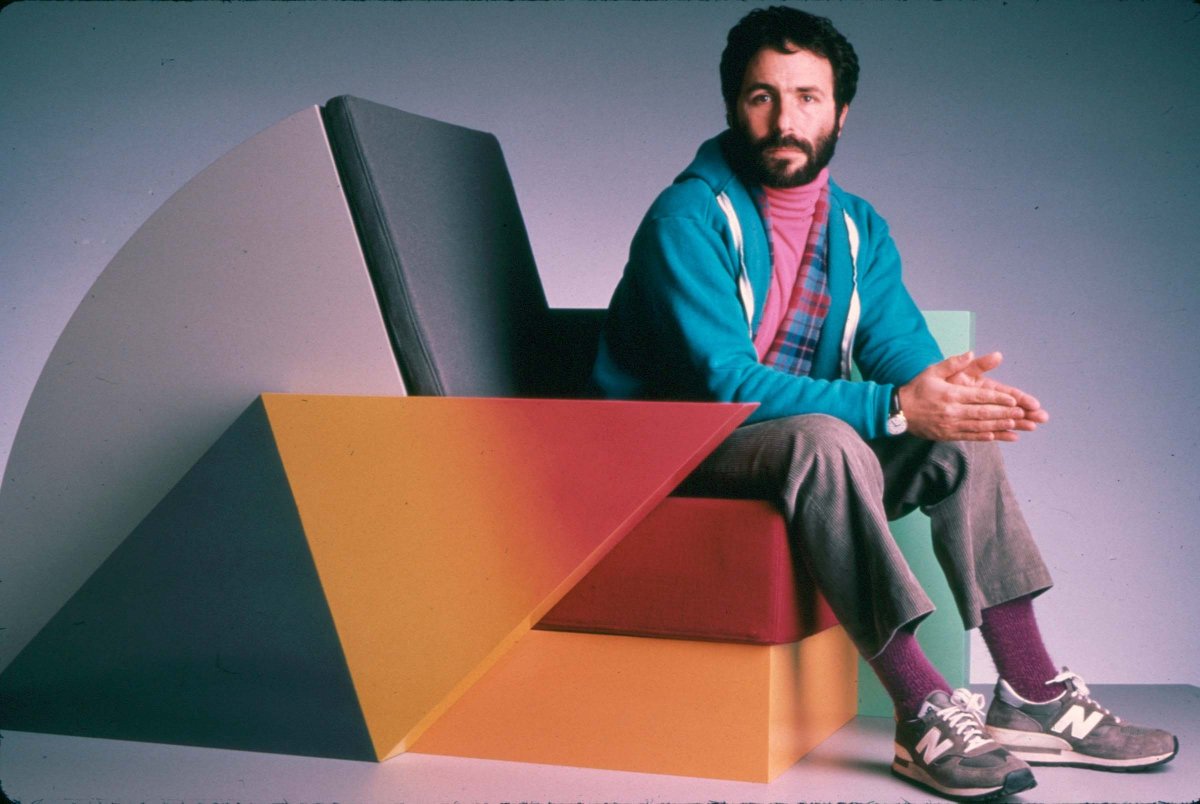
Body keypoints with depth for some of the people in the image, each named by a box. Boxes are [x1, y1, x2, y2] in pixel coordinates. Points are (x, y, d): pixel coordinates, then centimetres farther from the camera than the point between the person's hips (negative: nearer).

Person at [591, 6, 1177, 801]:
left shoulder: (858, 228, 7)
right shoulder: (689, 219, -16)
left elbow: (905, 355, -1)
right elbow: (727, 384, -25)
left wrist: (956, 387, -27)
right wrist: (896, 407, -33)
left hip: (803, 451, 7)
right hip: (677, 456, -7)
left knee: (961, 437, -11)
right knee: (824, 438, -35)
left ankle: (1033, 698, -8)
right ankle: (925, 716, -34)